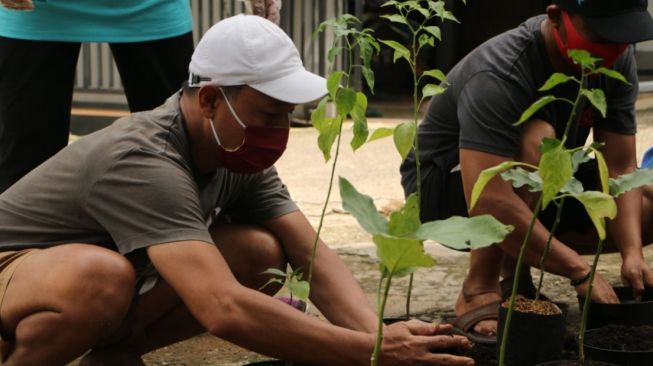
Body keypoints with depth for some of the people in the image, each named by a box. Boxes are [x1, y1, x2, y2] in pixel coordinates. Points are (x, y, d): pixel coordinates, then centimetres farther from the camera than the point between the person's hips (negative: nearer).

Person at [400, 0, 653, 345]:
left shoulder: (618, 61, -12)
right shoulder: (499, 74, -33)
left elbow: (621, 169, -12)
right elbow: (488, 203, -41)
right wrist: (579, 270, -39)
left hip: (541, 188, 7)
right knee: (535, 141, -37)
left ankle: (515, 269, 0)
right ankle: (479, 291, -24)